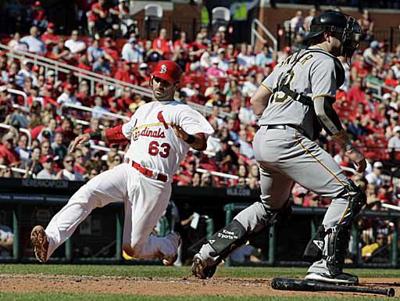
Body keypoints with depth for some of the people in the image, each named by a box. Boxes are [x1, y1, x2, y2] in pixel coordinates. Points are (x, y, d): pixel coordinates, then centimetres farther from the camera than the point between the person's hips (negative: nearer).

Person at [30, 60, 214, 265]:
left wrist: (187, 137, -36)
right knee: (86, 194, -24)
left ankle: (169, 244, 31)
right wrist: (92, 136, 31)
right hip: (127, 172, 5)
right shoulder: (145, 110, 22)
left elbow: (202, 143, -14)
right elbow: (123, 132, 38)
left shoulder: (181, 112, 1)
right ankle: (49, 241, -36)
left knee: (133, 247, -2)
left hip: (154, 184, -5)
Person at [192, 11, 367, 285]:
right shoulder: (325, 61, -2)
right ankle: (325, 267, -19)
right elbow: (323, 109, -13)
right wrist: (349, 147, -10)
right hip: (287, 139, -10)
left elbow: (257, 101, 23)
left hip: (262, 139, 10)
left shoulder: (293, 60, 25)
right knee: (348, 194, -10)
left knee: (272, 207, 29)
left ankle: (209, 253, 24)